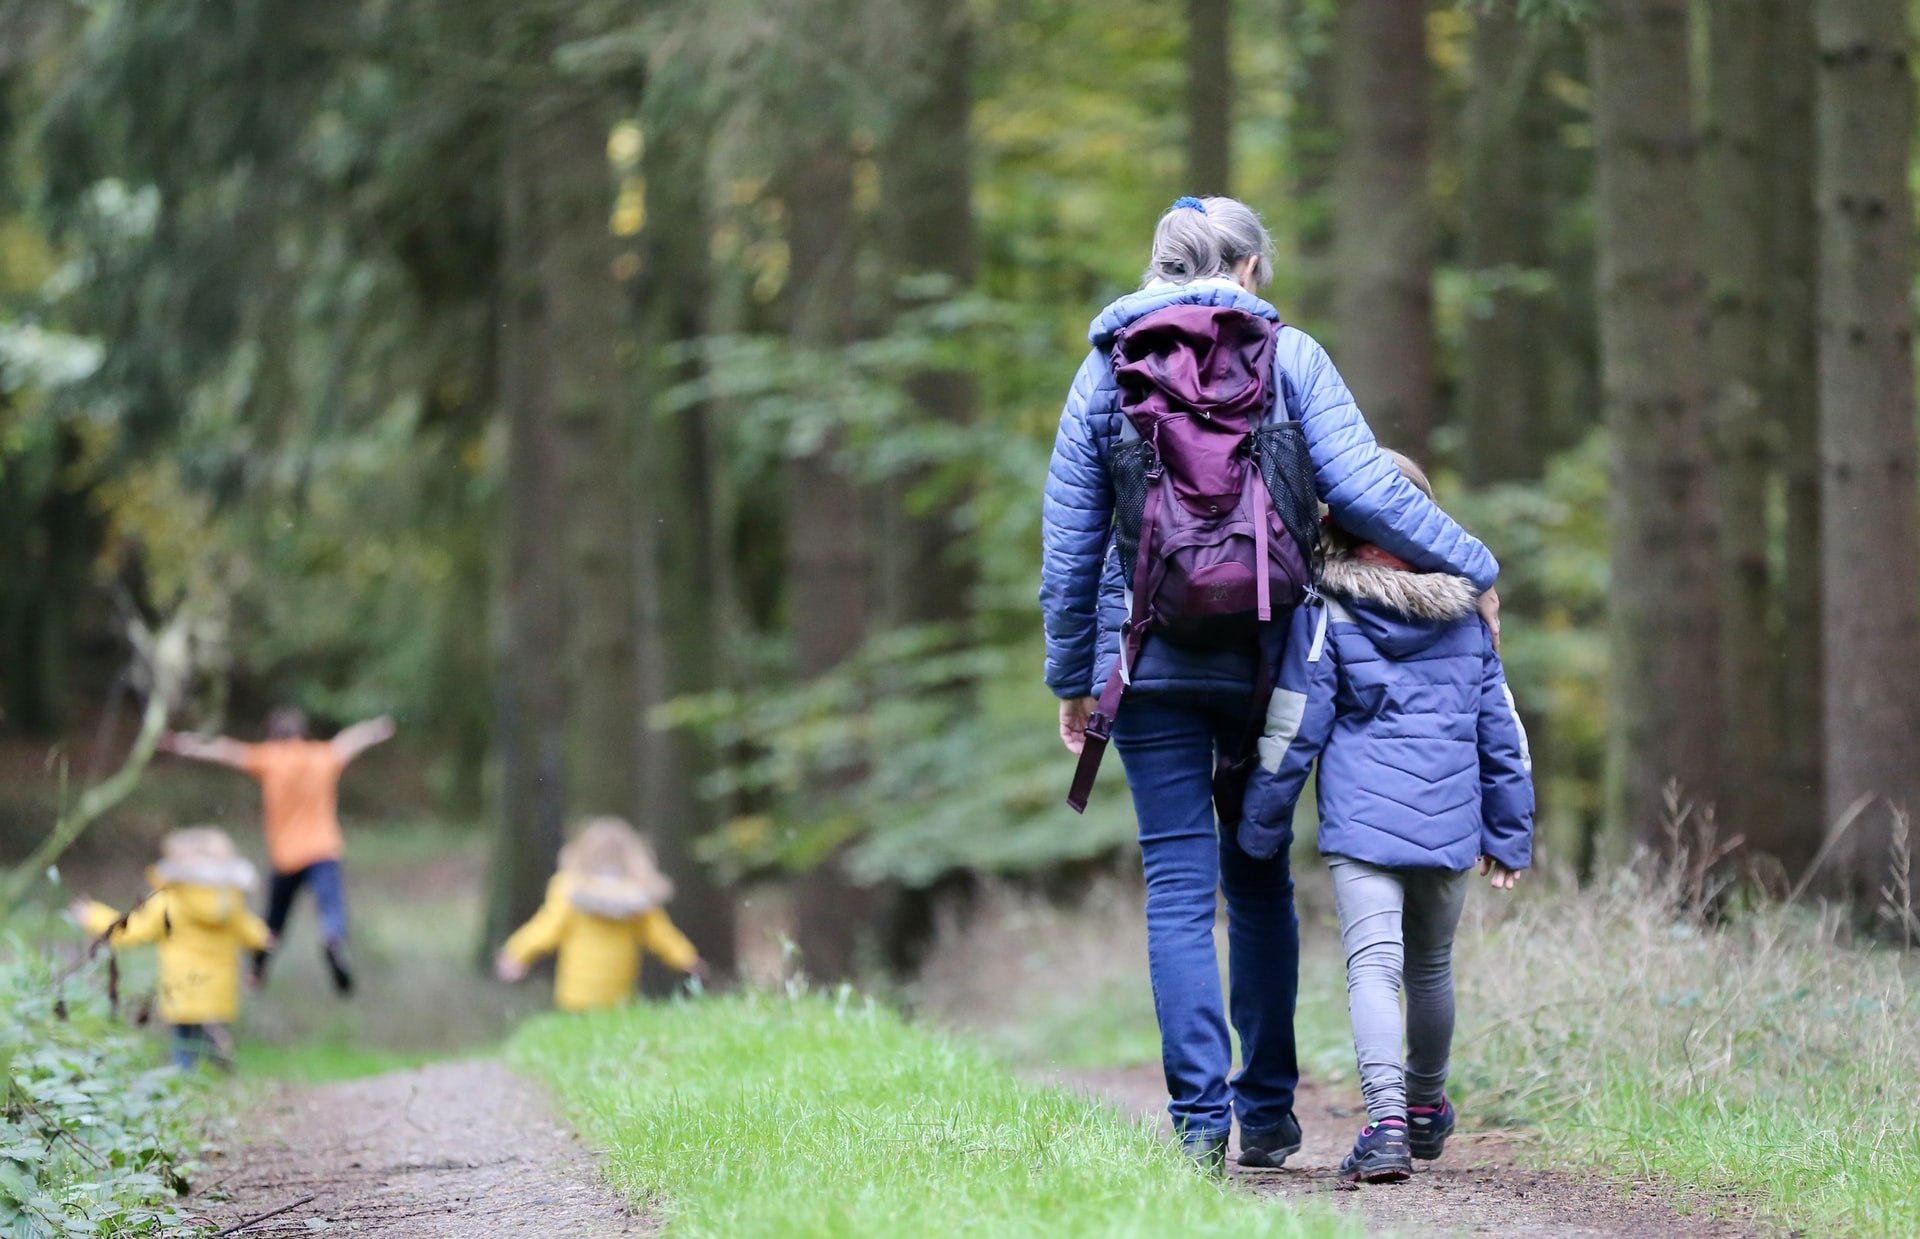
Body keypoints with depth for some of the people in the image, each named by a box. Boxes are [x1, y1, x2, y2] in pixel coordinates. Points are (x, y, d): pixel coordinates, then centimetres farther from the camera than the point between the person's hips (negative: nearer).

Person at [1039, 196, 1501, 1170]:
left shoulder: (1106, 370, 6)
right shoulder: (1287, 357, 1)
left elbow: (1069, 543, 6)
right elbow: (1361, 488, -8)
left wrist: (1072, 677, 13)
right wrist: (1472, 568, 2)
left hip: (1148, 659, 0)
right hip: (1263, 654, 0)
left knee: (1179, 887, 0)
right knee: (1259, 879, 13)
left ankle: (1199, 1115, -9)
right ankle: (1266, 1111, 14)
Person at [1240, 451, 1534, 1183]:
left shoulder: (1326, 611, -3)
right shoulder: (1464, 613, 10)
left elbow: (1293, 729, -3)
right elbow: (1501, 731, 14)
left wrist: (1260, 827, 6)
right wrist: (1509, 834, 21)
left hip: (1362, 821, -4)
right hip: (1449, 822, 4)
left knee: (1373, 965, -12)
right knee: (1431, 967, 21)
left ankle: (1387, 1121, -30)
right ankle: (1426, 1109, 39)